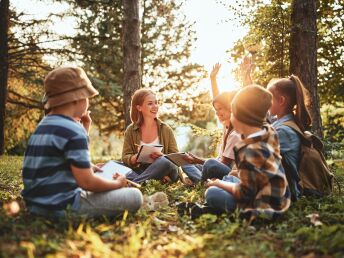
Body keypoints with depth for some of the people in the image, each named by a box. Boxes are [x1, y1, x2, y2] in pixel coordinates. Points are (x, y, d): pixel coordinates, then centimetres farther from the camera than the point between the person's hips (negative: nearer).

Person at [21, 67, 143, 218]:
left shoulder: (44, 125, 12)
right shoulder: (73, 130, -18)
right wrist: (117, 184, -5)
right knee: (134, 196, -11)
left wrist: (85, 129, 19)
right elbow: (86, 182, -22)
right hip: (61, 207, -10)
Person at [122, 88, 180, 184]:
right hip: (140, 171, 1)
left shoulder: (165, 129, 4)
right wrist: (137, 156, -22)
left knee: (164, 162, -35)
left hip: (162, 172, 0)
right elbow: (125, 157, 1)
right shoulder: (131, 130, 5)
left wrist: (162, 156, -20)